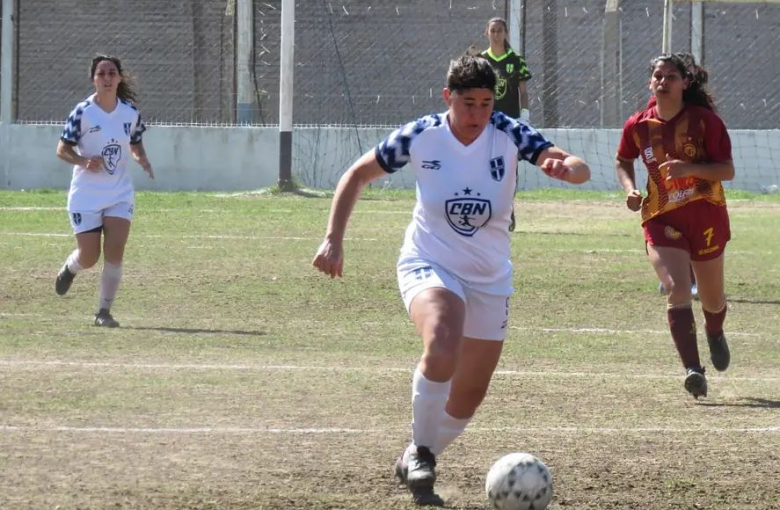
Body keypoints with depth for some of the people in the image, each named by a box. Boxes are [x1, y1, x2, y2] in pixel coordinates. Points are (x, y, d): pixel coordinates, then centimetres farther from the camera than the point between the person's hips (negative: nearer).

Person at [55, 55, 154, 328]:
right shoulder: (82, 112, -12)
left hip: (120, 194, 2)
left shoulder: (131, 113, -1)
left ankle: (104, 311, 1)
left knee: (114, 254, -10)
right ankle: (69, 267, 40)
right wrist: (84, 161, -27)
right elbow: (62, 149, -8)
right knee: (89, 258, 2)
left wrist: (142, 159, -6)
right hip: (86, 195, -2)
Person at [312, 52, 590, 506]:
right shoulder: (420, 137, -13)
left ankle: (416, 465, 35)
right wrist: (333, 240, -6)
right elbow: (358, 175, 1)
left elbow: (581, 169, -22)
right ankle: (420, 451, -13)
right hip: (429, 266, -3)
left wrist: (566, 166, -46)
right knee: (441, 351, -34)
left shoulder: (509, 135, -13)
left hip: (490, 279, 3)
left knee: (471, 393, 10)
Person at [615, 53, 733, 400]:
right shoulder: (638, 126, -1)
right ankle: (693, 370, -28)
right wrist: (630, 189, -1)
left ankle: (715, 333, 53)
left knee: (712, 300, 15)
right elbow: (623, 162, 18)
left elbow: (727, 171, -12)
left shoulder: (705, 120, -10)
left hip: (706, 215, 0)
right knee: (677, 289, -21)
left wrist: (691, 168, -29)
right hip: (661, 218, 0)